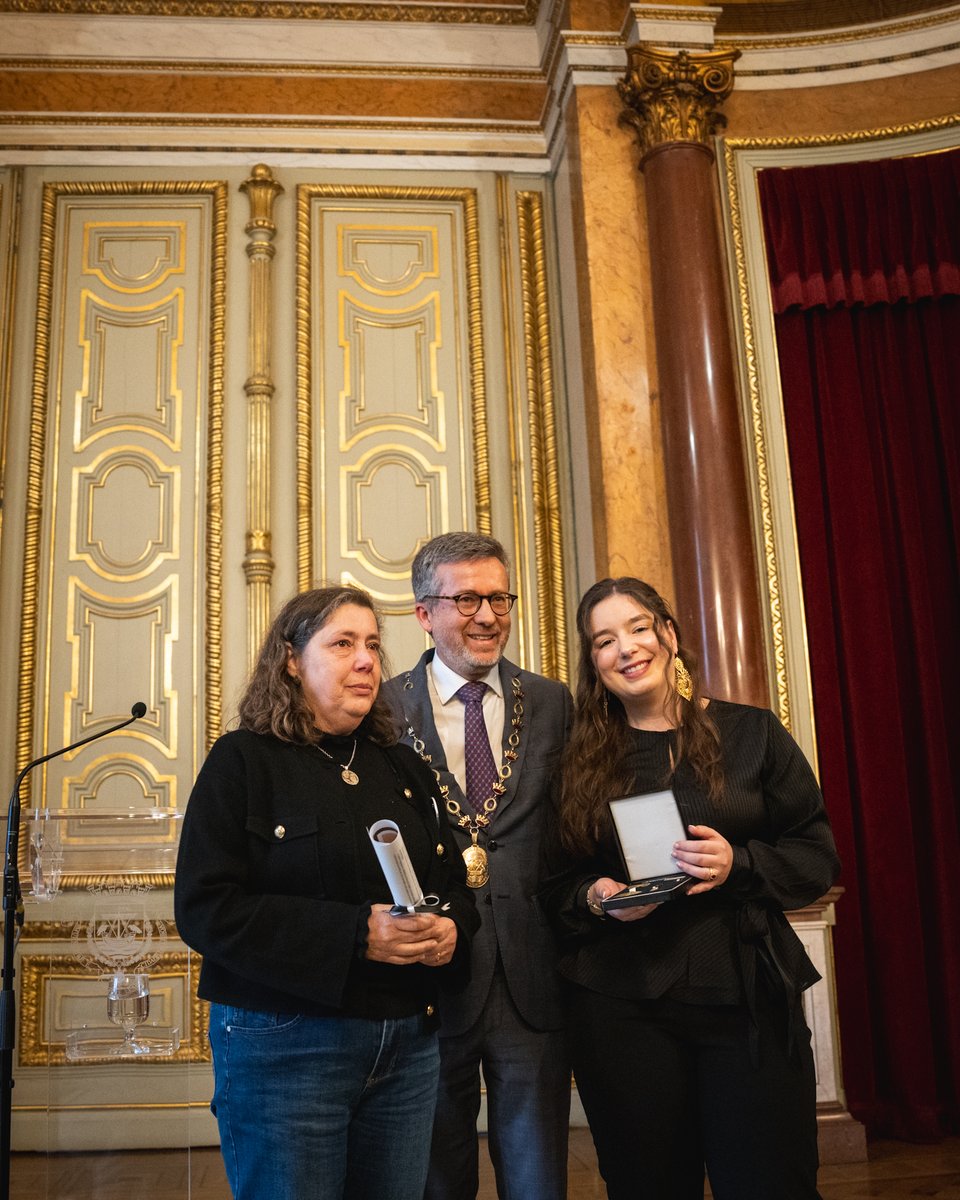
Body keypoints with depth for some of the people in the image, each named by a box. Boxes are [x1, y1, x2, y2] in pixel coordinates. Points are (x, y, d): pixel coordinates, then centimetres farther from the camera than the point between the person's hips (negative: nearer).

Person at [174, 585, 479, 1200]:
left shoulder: (404, 767, 12)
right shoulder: (244, 760, -5)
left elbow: (454, 882, 18)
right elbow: (204, 909, -14)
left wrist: (451, 928, -7)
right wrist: (355, 933, -22)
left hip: (409, 1044, 5)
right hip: (284, 1046, -5)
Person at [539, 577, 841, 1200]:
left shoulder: (752, 733, 4)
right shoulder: (582, 761, 6)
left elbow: (818, 856, 3)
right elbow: (556, 884, 9)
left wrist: (739, 864, -14)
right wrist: (596, 896, -12)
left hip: (749, 997, -1)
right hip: (620, 1005, 1)